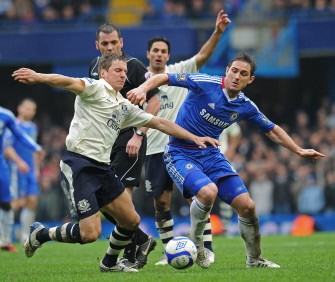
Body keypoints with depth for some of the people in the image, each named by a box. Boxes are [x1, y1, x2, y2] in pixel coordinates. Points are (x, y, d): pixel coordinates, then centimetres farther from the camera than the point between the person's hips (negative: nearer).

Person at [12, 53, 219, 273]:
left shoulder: (125, 107, 20)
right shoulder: (95, 88, -4)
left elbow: (160, 123, 26)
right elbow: (69, 83, -25)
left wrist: (194, 138, 23)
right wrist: (38, 77, -43)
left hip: (103, 168, 9)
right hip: (79, 165, -9)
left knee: (131, 221, 11)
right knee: (90, 233, -15)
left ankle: (110, 263, 35)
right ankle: (41, 234, 7)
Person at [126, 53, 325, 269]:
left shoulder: (246, 106, 0)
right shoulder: (206, 84, -17)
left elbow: (272, 130, 16)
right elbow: (164, 78, -17)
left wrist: (299, 150, 12)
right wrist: (143, 89, -36)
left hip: (211, 154, 5)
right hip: (180, 153, -5)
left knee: (247, 206, -3)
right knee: (208, 192, -33)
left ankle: (255, 259, 20)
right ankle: (196, 242, -6)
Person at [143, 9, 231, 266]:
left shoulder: (179, 72, 2)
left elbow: (203, 56, -11)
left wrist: (218, 32, -24)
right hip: (155, 150, 2)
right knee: (161, 203, 4)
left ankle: (207, 247, -7)